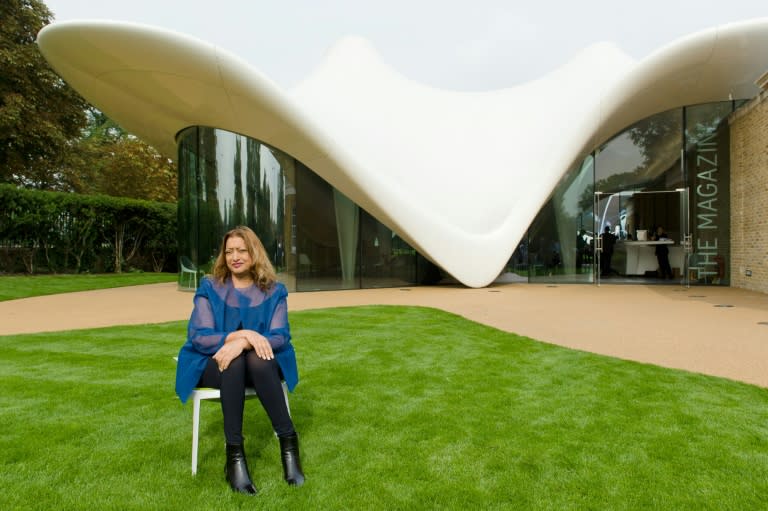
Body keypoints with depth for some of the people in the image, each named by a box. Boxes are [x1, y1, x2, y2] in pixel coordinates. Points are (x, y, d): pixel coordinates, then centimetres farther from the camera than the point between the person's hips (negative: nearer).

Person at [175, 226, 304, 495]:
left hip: (261, 364, 1)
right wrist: (242, 334, -25)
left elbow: (281, 337, -9)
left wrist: (243, 343, -28)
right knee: (234, 363, -35)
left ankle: (288, 441, -26)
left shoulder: (273, 290, 1)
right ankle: (234, 453, -30)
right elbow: (198, 337, -9)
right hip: (214, 364, 0)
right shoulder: (210, 287, 0)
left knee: (257, 359, -35)